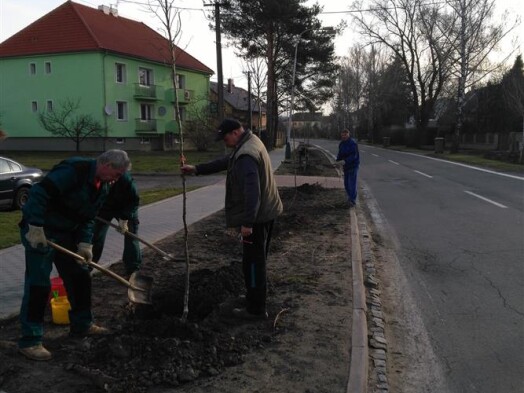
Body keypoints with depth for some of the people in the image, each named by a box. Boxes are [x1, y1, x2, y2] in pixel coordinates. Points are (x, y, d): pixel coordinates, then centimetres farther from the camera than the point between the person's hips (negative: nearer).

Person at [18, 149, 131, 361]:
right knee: (38, 284, -6)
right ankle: (30, 341, 5)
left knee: (80, 277, 13)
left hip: (66, 232, 9)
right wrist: (35, 228, -29)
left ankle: (82, 324, 28)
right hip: (39, 230, -9)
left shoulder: (102, 187, 4)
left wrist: (84, 244, -4)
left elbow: (88, 218, 8)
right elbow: (39, 193, -30)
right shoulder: (73, 170, -25)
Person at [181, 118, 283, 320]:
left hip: (256, 216, -11)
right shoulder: (250, 143, 9)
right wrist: (197, 169, 18)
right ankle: (256, 300, 37)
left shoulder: (246, 155, -25)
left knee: (252, 262, -1)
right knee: (258, 259, 21)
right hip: (265, 212, 11)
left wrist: (247, 223, -30)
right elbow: (225, 162, 19)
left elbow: (252, 192, -31)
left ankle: (256, 309, 9)